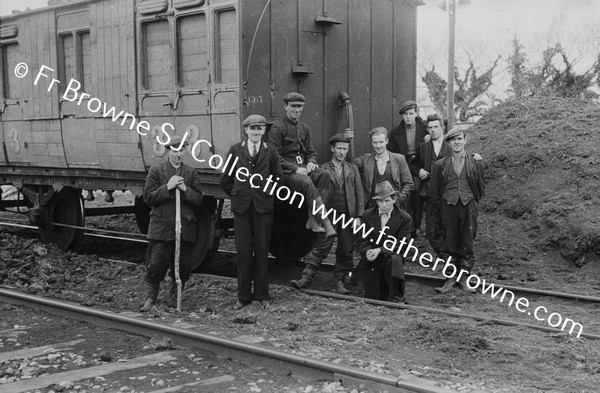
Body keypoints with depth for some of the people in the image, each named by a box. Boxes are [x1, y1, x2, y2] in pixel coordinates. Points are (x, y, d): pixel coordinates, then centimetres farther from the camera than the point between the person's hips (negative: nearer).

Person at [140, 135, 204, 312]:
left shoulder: (191, 172, 10)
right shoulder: (156, 170, 3)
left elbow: (199, 200, 5)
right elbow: (148, 197, -2)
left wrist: (185, 189, -11)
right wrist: (167, 187, -14)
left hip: (185, 227, 3)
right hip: (161, 226, -3)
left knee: (183, 267, 6)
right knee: (156, 265, -2)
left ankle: (175, 297, 24)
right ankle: (151, 297, 16)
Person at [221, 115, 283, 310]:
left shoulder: (270, 152, 4)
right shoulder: (235, 150, 3)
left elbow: (278, 178, 12)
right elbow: (226, 180, 8)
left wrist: (266, 195, 9)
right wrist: (238, 195, 9)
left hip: (263, 206, 0)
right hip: (241, 207, 0)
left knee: (262, 251, 5)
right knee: (243, 251, 3)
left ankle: (262, 295, 16)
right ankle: (243, 296, 12)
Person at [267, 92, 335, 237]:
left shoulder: (304, 128, 18)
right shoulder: (277, 128, -3)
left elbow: (311, 151, 23)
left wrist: (311, 162, -1)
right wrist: (295, 169, -17)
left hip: (303, 167, 6)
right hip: (286, 172, -6)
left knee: (324, 175, -25)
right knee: (307, 183, -34)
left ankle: (313, 219, -28)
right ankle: (327, 225, -34)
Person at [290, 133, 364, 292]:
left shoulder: (353, 169, 12)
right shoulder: (322, 170, 5)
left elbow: (359, 194, 9)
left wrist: (358, 216, 0)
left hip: (348, 216, 2)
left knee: (345, 251, 4)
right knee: (320, 248, -7)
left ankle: (340, 282, 13)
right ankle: (306, 278, -6)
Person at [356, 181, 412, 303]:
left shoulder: (404, 218, -5)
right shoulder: (367, 215, 3)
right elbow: (361, 241, 2)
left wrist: (380, 250, -25)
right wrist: (368, 251, -22)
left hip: (391, 257, -2)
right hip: (371, 262, 2)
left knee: (395, 260, -38)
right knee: (374, 299, -2)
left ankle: (396, 298, -24)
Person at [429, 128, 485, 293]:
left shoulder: (475, 164, 4)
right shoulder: (440, 165, 3)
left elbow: (481, 188, 14)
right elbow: (434, 191, 10)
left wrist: (472, 203, 8)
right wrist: (442, 205, 5)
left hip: (468, 207, 0)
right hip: (448, 208, 0)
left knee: (467, 244, 3)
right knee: (449, 244, 2)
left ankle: (463, 278, 13)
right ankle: (450, 278, 10)